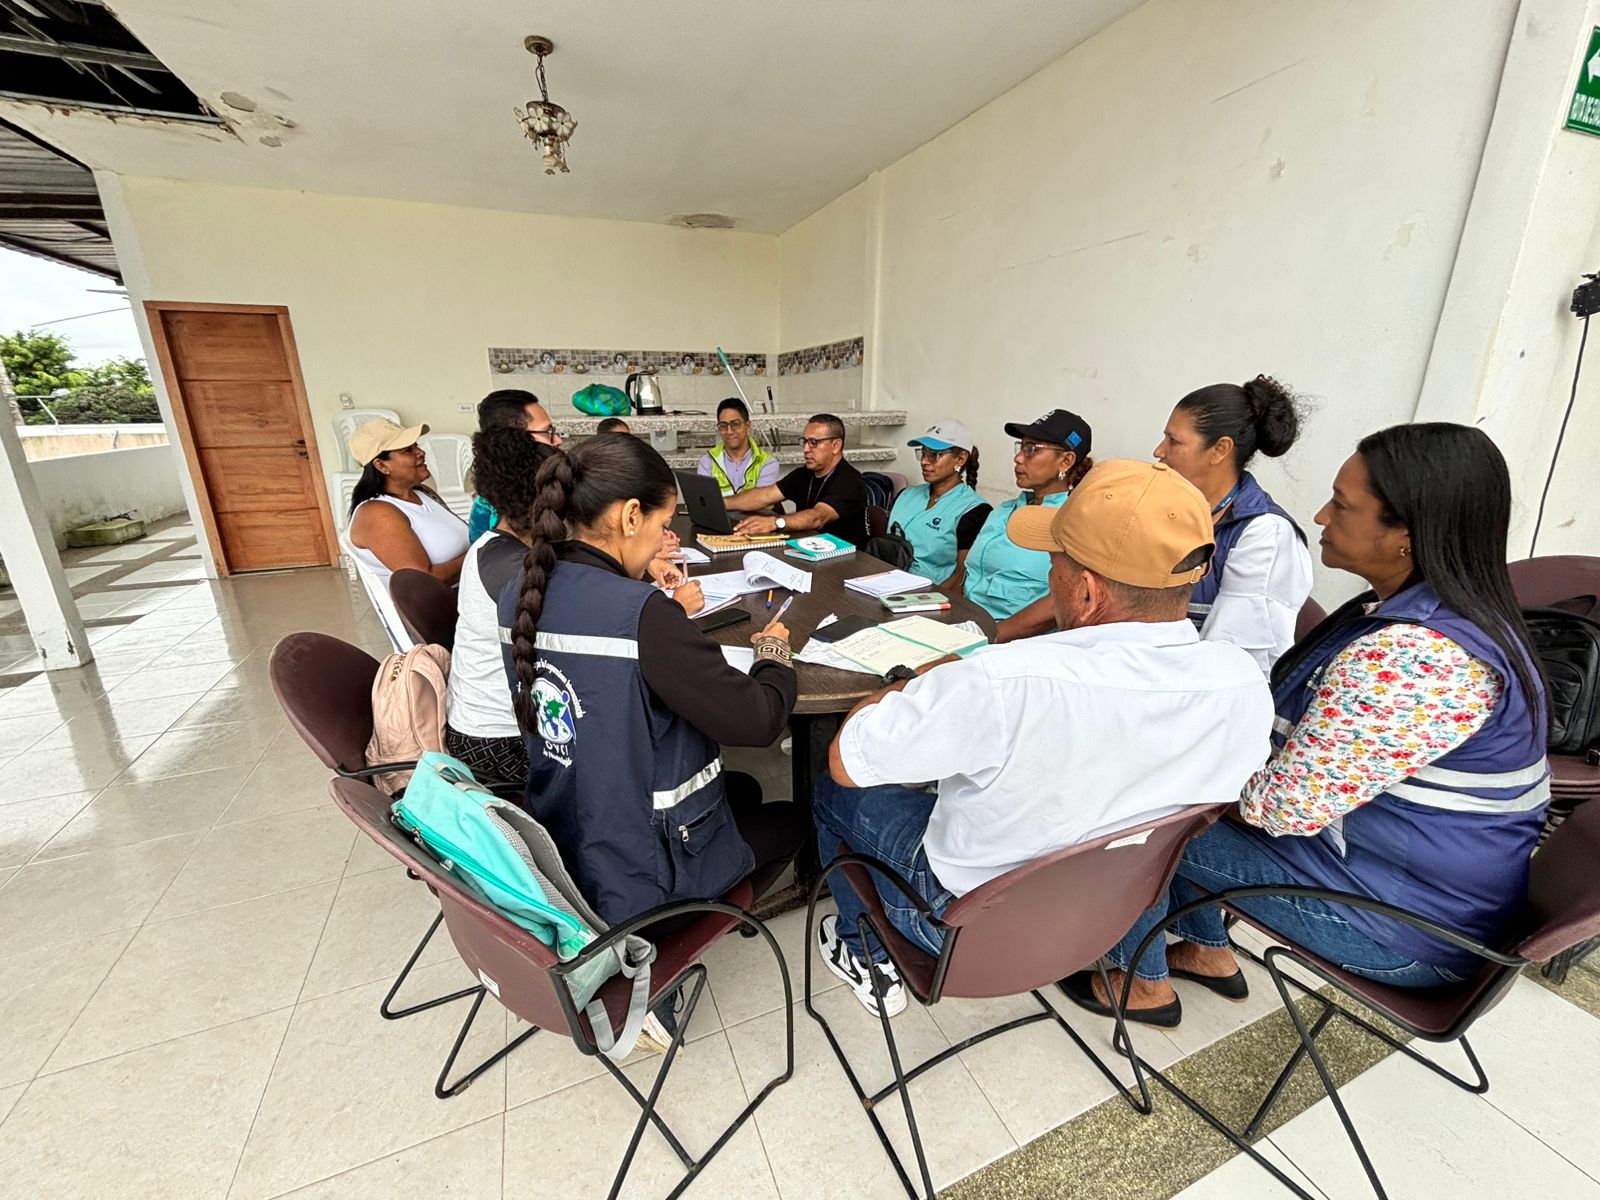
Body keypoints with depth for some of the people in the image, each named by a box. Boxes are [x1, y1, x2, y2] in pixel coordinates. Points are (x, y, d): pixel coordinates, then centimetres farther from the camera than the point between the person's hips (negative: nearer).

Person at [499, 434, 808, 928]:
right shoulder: (643, 615, -32)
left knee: (743, 789, 28)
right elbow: (757, 721, -25)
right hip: (641, 878, -7)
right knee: (790, 819, 22)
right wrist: (775, 652, -7)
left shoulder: (520, 597, -7)